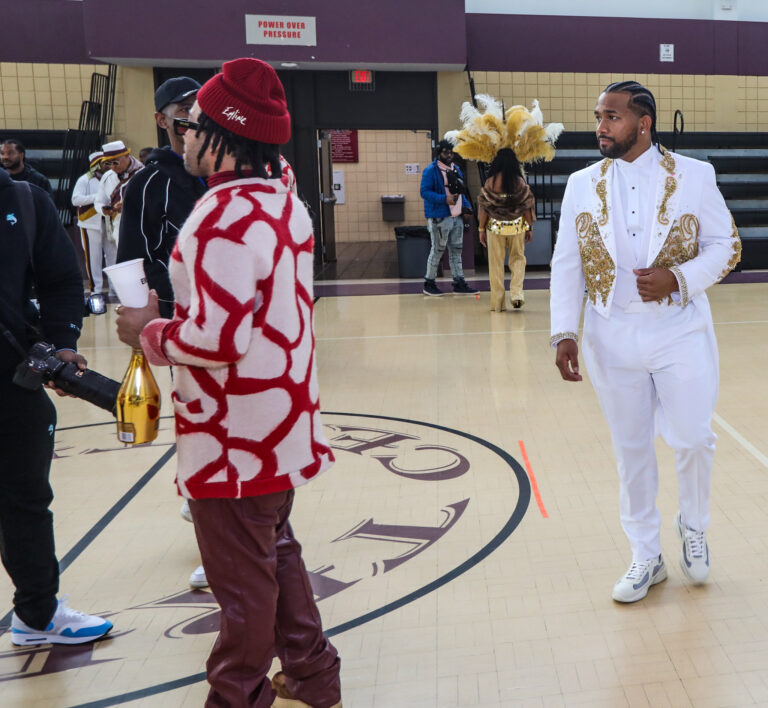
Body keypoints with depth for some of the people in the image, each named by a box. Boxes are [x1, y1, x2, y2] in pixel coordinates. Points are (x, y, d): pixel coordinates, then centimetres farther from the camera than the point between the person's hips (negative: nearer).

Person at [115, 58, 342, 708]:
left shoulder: (225, 216, -23)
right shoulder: (284, 202, 7)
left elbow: (217, 337, -29)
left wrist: (149, 331, -10)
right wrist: (169, 320, 13)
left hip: (236, 435, -10)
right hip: (279, 421, 10)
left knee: (243, 579, 8)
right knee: (276, 551, 24)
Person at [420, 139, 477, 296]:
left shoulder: (456, 169, 16)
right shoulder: (430, 171, -10)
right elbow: (425, 192, -16)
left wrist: (466, 205, 7)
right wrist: (444, 199, -25)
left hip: (457, 217, 8)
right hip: (439, 218, -8)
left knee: (456, 250, 11)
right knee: (438, 250, -1)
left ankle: (459, 283, 16)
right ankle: (429, 283, 11)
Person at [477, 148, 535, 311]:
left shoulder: (490, 182, -7)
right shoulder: (520, 182, -5)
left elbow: (484, 206, -5)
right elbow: (527, 205, -2)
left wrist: (481, 229, 3)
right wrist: (529, 227, 8)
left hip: (495, 227, 0)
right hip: (517, 226, 0)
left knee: (496, 263, 7)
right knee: (518, 258, 17)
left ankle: (498, 302, 10)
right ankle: (516, 293, 0)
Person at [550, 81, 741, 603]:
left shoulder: (694, 176, -1)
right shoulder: (582, 186, 4)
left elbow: (725, 245, 1)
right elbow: (566, 265, 4)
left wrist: (678, 278, -17)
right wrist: (565, 333, -5)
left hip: (681, 332, -2)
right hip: (612, 340, 2)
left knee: (693, 438, 0)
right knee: (631, 449, 10)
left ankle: (694, 528, 32)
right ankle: (647, 558, 26)